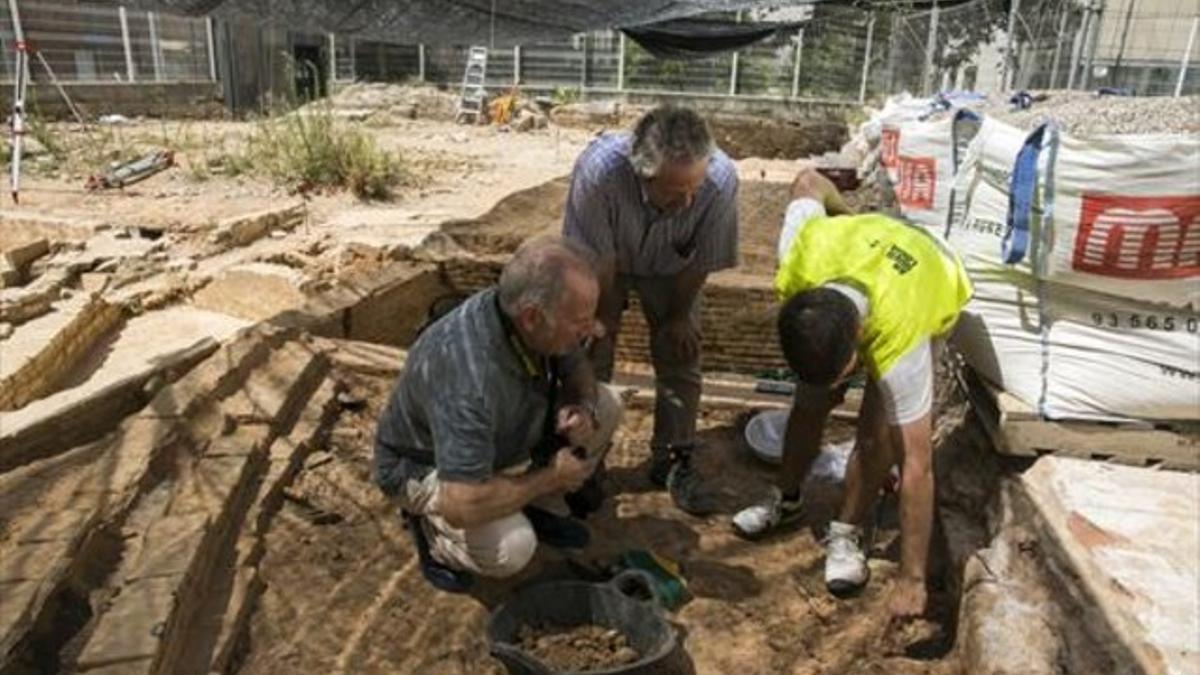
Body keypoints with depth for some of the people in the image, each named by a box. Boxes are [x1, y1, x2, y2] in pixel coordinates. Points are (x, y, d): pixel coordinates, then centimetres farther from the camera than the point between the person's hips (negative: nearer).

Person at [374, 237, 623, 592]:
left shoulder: (538, 325, -20)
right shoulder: (469, 376, -42)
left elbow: (578, 370, 3)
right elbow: (462, 506, -41)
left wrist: (583, 410, -20)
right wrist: (550, 477, -27)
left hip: (499, 439, 7)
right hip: (426, 466, -7)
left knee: (605, 406, -3)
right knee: (511, 548, -32)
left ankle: (538, 509, 11)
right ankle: (431, 526, 0)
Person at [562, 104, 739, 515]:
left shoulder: (722, 180, -38)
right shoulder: (598, 169, -44)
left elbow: (701, 261, -19)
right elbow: (597, 259, -27)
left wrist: (679, 315, -6)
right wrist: (605, 318, -12)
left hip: (670, 270, 1)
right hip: (606, 264, -1)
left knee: (681, 358, 0)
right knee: (590, 355, -2)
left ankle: (673, 461, 17)